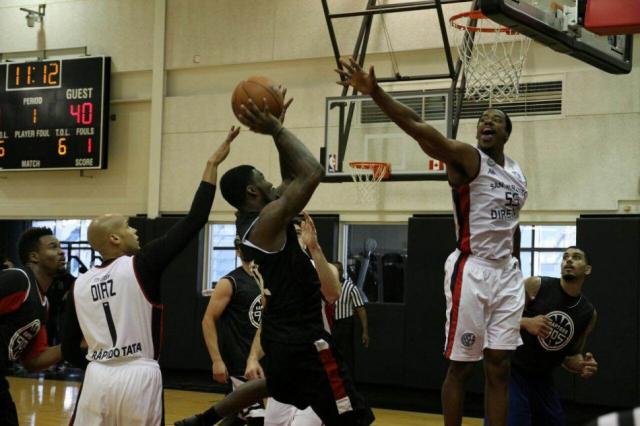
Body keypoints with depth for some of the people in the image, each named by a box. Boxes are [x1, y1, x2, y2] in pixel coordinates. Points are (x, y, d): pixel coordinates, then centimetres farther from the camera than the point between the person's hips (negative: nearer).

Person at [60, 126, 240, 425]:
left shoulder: (79, 285, 8)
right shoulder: (141, 266, -5)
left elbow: (69, 350, 12)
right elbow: (194, 221, -8)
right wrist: (212, 164, -3)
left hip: (98, 378, 4)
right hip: (138, 378, -4)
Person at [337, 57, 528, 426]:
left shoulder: (517, 174, 13)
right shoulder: (466, 158, -8)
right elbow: (418, 128, -24)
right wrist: (374, 91, -38)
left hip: (506, 273, 6)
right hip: (471, 271, -6)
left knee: (499, 368, 7)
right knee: (461, 366, 0)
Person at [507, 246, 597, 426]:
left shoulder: (589, 313, 2)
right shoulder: (535, 285, -11)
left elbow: (572, 354, 13)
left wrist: (582, 366, -10)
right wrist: (525, 322, -30)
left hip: (542, 379, 6)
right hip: (511, 371, -5)